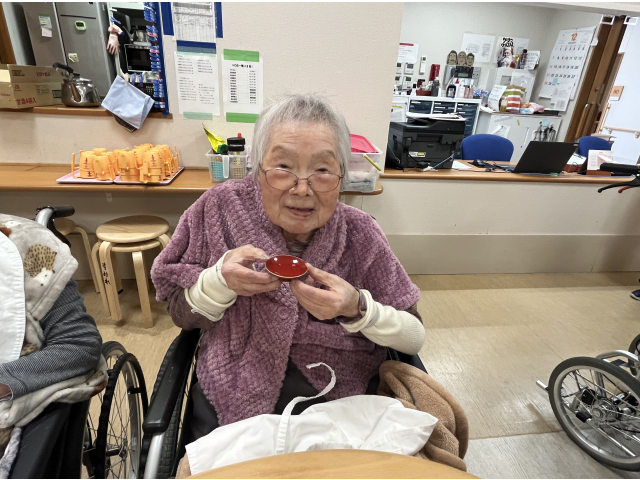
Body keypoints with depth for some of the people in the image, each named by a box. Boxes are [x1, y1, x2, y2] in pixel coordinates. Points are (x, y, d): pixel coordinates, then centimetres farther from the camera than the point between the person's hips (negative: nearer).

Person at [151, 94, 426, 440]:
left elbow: (415, 338, -6)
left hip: (342, 409, 1)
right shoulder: (220, 209, -11)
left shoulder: (359, 234, -11)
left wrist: (357, 309, -25)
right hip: (233, 410, 0)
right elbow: (181, 315, -3)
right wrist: (222, 280, -24)